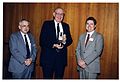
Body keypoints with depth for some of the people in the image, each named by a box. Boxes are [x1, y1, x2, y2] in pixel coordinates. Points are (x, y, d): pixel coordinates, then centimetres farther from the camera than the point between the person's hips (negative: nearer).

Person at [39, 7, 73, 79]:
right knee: (48, 77, 5)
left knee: (59, 77, 13)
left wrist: (65, 41, -14)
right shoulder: (47, 24, 1)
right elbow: (42, 41, -7)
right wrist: (53, 45, -21)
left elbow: (70, 40, 8)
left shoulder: (66, 26, 13)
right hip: (48, 57, -3)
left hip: (61, 57, 4)